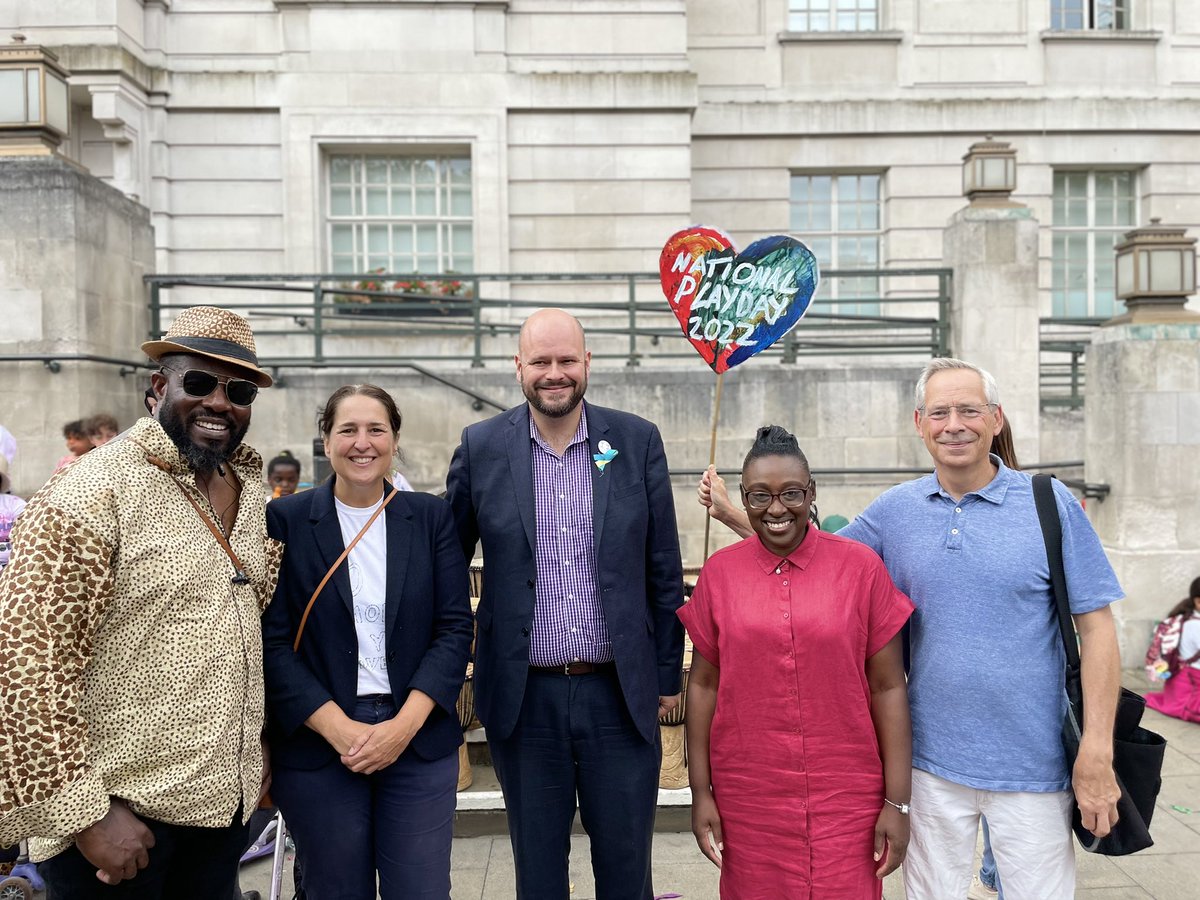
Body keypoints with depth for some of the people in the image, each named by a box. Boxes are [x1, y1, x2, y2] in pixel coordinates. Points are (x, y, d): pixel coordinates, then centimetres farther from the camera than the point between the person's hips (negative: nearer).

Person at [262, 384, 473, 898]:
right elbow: (272, 640, -5)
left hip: (419, 742, 1)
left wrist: (405, 725, -11)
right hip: (316, 746, -1)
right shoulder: (285, 521, -1)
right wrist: (340, 730, -13)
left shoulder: (431, 518, 4)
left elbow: (455, 628, 0)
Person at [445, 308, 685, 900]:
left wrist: (668, 675, 5)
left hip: (622, 695, 0)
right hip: (525, 697, 0)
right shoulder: (480, 447, -2)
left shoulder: (637, 441, -1)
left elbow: (663, 570, 4)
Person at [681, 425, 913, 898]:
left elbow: (887, 688, -2)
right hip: (747, 801, 1)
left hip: (846, 799, -1)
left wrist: (897, 801, -4)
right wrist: (701, 793, 3)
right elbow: (703, 684, 4)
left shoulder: (861, 567, -4)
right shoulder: (719, 573, 0)